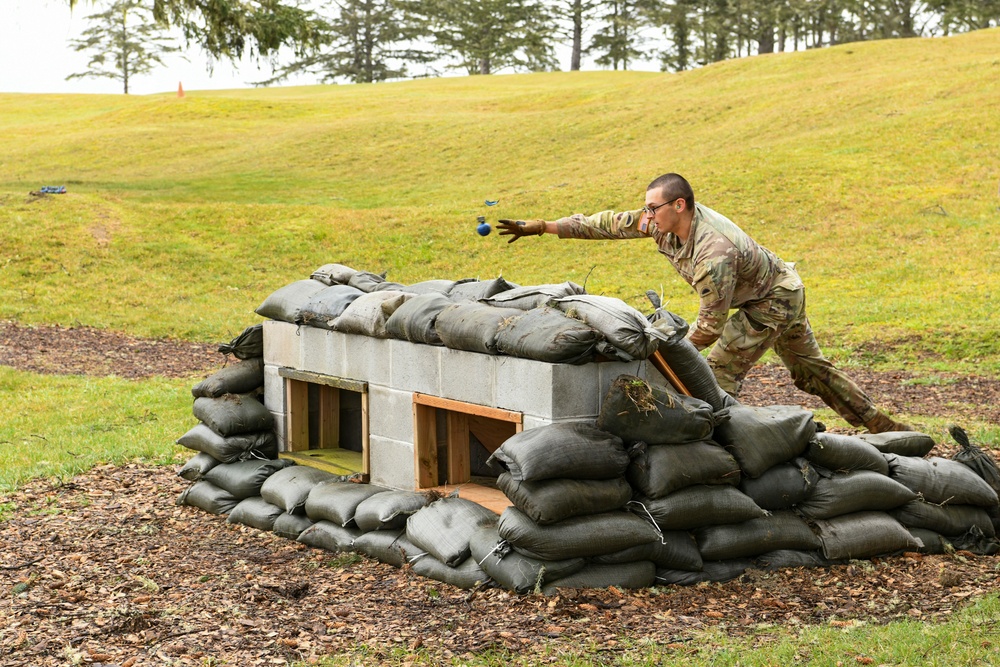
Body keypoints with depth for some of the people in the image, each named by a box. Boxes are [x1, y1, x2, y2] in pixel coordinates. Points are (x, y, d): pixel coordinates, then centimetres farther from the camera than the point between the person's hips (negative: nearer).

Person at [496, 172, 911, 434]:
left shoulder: (714, 254, -38)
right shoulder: (665, 220, -15)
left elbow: (711, 324, -31)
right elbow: (609, 224, -11)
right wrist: (543, 227, -13)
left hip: (771, 304, -9)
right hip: (785, 292, 9)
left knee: (718, 373, -9)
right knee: (810, 369, 19)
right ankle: (880, 425, 27)